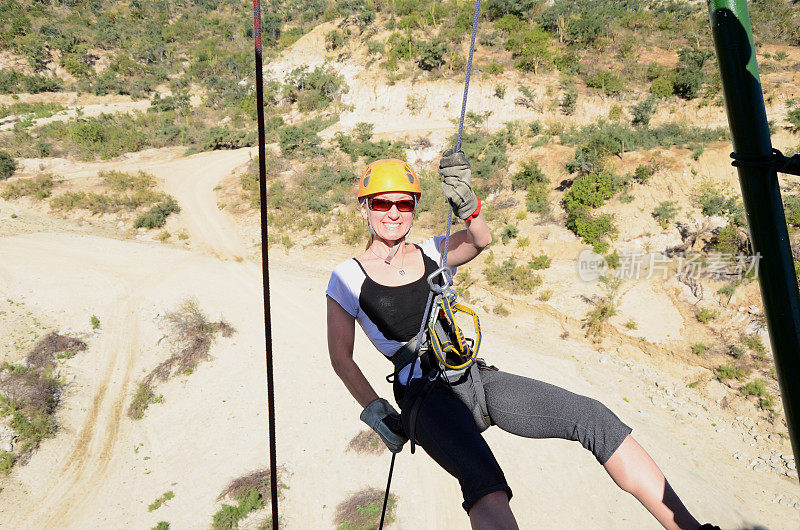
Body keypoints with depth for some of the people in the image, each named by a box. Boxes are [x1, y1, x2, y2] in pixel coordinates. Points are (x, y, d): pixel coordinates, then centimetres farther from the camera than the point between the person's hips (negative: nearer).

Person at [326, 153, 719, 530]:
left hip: (475, 378, 4)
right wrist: (375, 411, -7)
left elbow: (481, 241, -11)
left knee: (592, 417, -13)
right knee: (484, 480, -35)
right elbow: (341, 358, 3)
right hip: (424, 398, -4)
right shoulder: (348, 276, 3)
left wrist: (466, 205, -30)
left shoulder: (432, 253, 11)